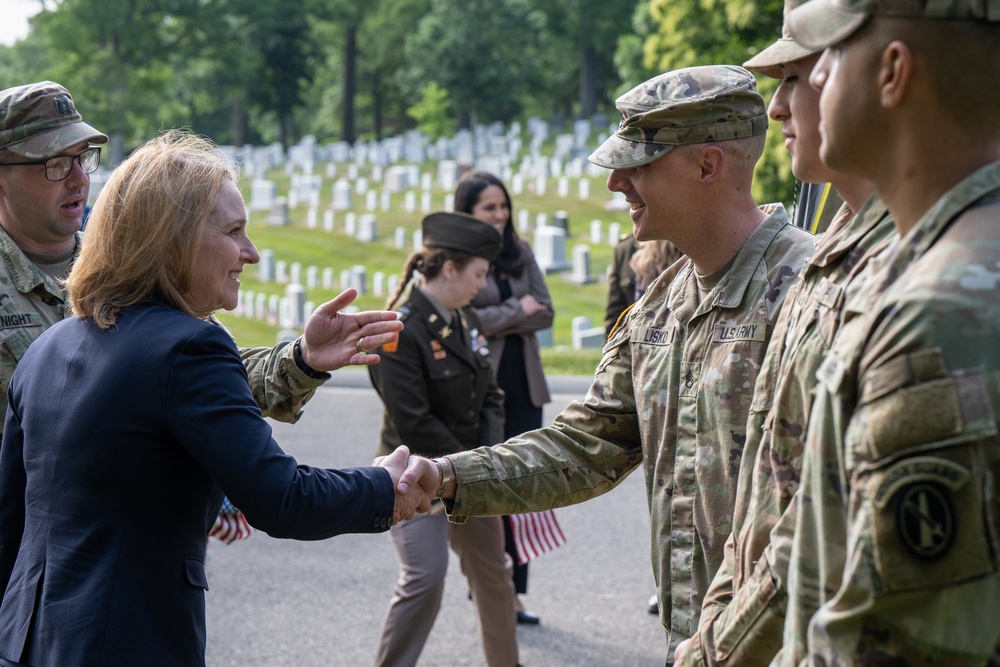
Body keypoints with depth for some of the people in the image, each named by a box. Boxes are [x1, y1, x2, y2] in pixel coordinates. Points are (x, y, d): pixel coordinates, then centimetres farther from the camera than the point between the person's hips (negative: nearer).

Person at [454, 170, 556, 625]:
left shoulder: (520, 252, 11)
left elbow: (545, 314, 4)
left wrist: (494, 321, -10)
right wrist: (516, 310, -6)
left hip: (524, 384, 5)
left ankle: (514, 593, 10)